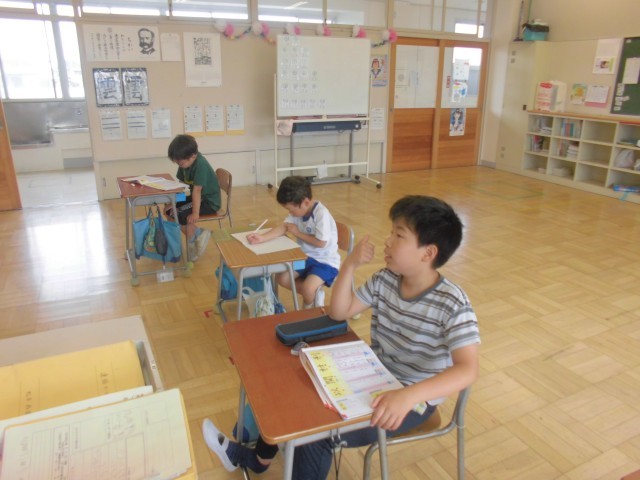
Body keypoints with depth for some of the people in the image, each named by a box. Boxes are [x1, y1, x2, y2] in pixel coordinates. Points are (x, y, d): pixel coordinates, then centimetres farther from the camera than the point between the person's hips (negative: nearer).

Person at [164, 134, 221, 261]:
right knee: (169, 210, 4)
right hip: (196, 197, 9)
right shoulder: (185, 163, -1)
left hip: (210, 202, -9)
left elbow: (197, 190, -28)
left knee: (178, 215, -21)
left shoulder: (200, 164, -26)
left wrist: (195, 213, -29)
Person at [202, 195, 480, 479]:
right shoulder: (385, 280, -7)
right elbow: (339, 312, -3)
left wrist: (407, 396, -49)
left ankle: (259, 457, 13)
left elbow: (467, 370, -34)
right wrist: (350, 265, -19)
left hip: (414, 399, -6)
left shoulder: (453, 305, -26)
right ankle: (259, 457, 29)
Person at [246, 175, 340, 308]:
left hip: (325, 261, -8)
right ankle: (314, 293, 12)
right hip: (305, 256, 8)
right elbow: (283, 227, -7)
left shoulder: (321, 214, -26)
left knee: (307, 288, -27)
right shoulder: (299, 209, -2)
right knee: (282, 278, -3)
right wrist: (262, 237, -21)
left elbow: (321, 243, -26)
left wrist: (297, 233, -16)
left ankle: (309, 308, 9)